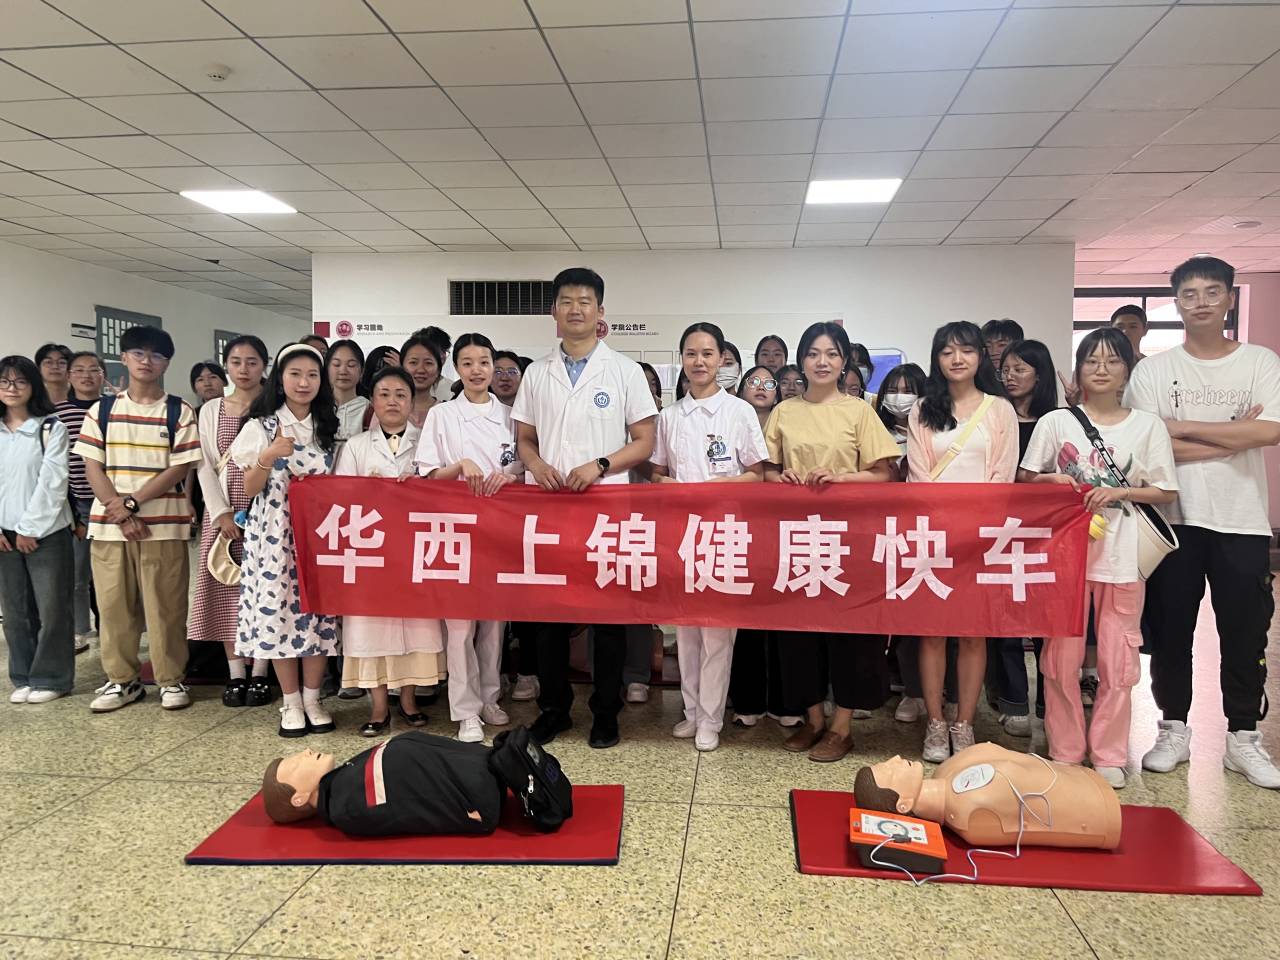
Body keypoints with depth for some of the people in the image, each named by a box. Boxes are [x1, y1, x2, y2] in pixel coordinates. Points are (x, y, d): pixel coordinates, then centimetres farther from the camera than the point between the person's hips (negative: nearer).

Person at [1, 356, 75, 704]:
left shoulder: (51, 428, -3)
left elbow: (53, 483, -9)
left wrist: (29, 529, -12)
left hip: (46, 533, -4)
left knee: (51, 609, 0)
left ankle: (51, 679, 11)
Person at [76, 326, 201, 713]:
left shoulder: (180, 412, 2)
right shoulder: (102, 410, 9)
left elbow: (180, 468, -5)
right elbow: (92, 467, 4)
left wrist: (132, 502, -12)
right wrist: (118, 511, -9)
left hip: (164, 525, -2)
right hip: (108, 524, 3)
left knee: (165, 607, 1)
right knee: (114, 605, 7)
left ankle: (171, 679, 13)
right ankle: (121, 679, 21)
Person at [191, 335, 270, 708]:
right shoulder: (211, 409, 10)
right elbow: (206, 466, 5)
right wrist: (221, 512, -8)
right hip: (223, 513, 3)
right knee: (227, 591, 3)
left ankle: (260, 673, 7)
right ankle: (235, 673, 11)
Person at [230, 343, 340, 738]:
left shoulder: (329, 427, 9)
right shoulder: (262, 426, 0)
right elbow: (249, 490, -2)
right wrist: (268, 457, -18)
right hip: (275, 533, -2)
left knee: (317, 612, 2)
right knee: (279, 610, -1)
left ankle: (312, 699, 15)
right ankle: (291, 703, 12)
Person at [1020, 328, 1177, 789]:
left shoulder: (1148, 425, 4)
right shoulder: (1056, 422, 3)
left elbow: (1167, 492, 5)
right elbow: (1025, 479, 9)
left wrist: (1119, 492, -10)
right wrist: (1052, 480, -11)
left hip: (1122, 557, 1)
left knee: (1118, 662, 5)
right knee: (1061, 657, 4)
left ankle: (1108, 755, 20)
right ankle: (1065, 751, 19)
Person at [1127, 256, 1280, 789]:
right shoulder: (1153, 369, 2)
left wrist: (1184, 428, -12)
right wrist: (1232, 439, -11)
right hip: (1174, 518, 0)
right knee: (1170, 629, 7)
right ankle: (1174, 730, 21)